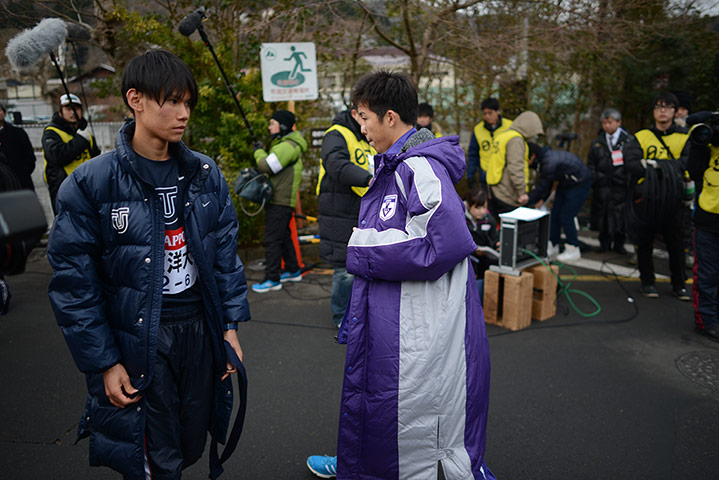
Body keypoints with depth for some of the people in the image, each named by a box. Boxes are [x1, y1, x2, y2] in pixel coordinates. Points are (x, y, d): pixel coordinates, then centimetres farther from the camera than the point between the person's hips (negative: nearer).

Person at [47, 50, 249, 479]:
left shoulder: (205, 174, 2)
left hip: (200, 327, 4)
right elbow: (74, 283, -8)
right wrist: (103, 363, -9)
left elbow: (226, 251, 6)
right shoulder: (91, 183, -11)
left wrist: (231, 325, 3)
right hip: (138, 339, -4)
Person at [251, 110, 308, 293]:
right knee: (283, 237, 19)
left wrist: (259, 152, -4)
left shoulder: (287, 146, -17)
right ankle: (293, 271, 31)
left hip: (280, 202, -11)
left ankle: (272, 279, -2)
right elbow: (272, 168, 20)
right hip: (280, 200, 11)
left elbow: (266, 166, -21)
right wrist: (261, 152, 6)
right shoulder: (284, 143, 19)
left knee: (272, 240, -8)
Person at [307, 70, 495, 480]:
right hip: (388, 316, 10)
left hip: (424, 324, -10)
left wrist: (365, 252, -20)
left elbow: (446, 246, -30)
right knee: (370, 389, 25)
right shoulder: (394, 166, 10)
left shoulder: (421, 169, -21)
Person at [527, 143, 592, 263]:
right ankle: (552, 246, 17)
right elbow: (546, 182, 6)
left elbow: (542, 185, -27)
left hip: (580, 184, -9)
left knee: (566, 216, -9)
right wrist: (542, 199, -2)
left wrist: (526, 201, -21)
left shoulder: (549, 162, -33)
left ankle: (573, 250, 6)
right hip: (565, 183, 9)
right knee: (555, 213, 7)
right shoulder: (543, 158, -3)